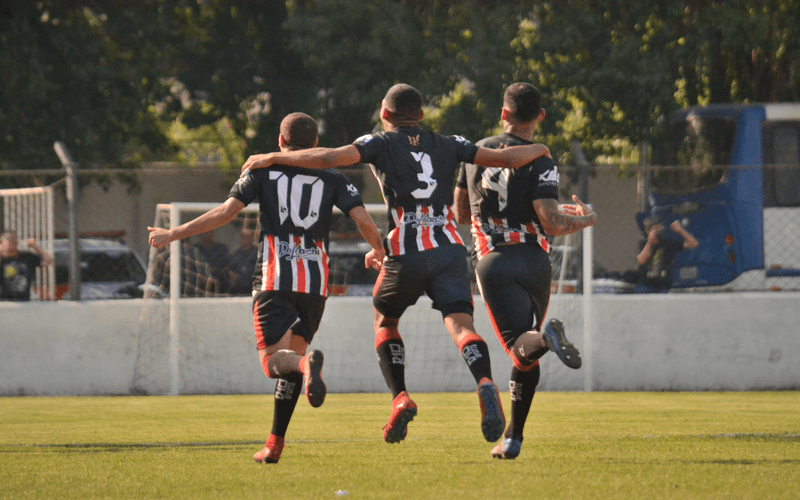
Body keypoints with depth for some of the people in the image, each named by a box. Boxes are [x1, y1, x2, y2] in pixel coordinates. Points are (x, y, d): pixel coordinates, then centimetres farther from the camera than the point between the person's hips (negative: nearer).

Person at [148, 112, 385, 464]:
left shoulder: (263, 171, 5)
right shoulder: (332, 179, 9)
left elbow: (225, 213, -4)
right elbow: (363, 220, -1)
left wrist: (173, 235, 4)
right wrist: (378, 252, 21)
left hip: (274, 279, -3)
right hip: (315, 281, 3)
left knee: (274, 360, -7)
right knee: (291, 358, 15)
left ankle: (307, 364, -44)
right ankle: (275, 444, 9)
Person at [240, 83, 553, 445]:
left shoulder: (381, 144, 6)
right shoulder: (449, 146, 15)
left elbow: (328, 158, -5)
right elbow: (505, 158, 14)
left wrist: (272, 158, 4)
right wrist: (538, 150, 35)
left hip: (405, 255, -2)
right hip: (449, 249, 2)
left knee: (384, 322, 21)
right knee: (460, 324, -10)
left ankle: (400, 398, 3)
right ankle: (485, 384, -40)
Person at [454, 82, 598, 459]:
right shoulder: (539, 162, -4)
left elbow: (461, 213, 21)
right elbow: (550, 223, -11)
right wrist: (584, 219, 8)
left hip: (493, 262, 1)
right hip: (533, 259, -1)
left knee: (521, 347, -11)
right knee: (526, 358, 14)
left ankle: (545, 338, -47)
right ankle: (513, 437, 12)